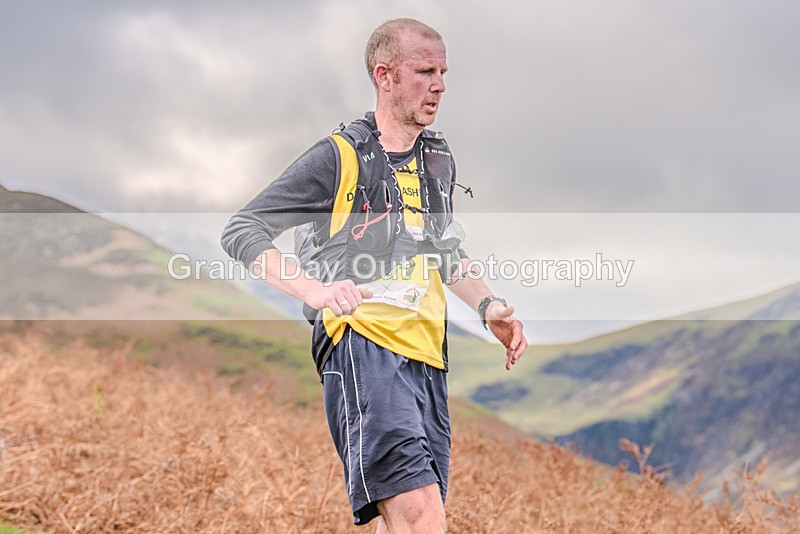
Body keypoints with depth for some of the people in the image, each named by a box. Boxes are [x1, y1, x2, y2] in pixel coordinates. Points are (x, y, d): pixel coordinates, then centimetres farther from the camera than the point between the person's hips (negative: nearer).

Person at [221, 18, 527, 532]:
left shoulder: (440, 160, 20)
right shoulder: (339, 156, -1)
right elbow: (241, 231, -4)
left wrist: (488, 304, 18)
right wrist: (315, 290, -19)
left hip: (427, 355, 7)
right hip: (362, 343, -7)